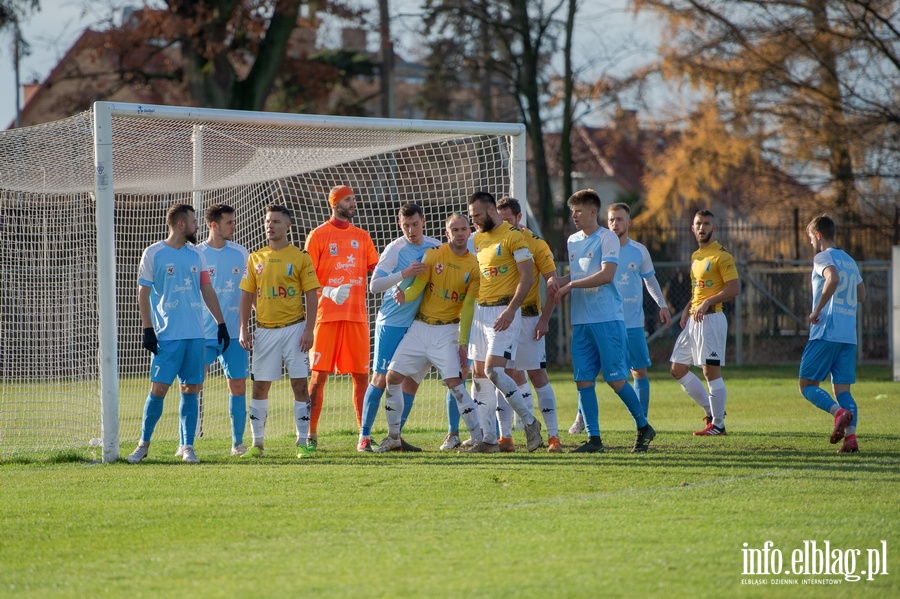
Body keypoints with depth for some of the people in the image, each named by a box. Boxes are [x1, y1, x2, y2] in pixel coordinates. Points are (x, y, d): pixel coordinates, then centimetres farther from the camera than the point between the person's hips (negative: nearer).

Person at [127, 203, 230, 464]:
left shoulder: (196, 254, 13)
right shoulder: (153, 254, -1)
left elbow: (207, 291, 17)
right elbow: (143, 293, -1)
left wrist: (220, 323, 11)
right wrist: (147, 329, -7)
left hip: (195, 335, 4)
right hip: (166, 335, -4)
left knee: (191, 389, 2)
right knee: (158, 388, -6)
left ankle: (187, 447, 6)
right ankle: (144, 444, 7)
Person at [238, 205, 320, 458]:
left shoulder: (300, 257, 0)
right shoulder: (255, 258, 9)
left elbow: (311, 295, -2)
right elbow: (247, 295, 10)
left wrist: (309, 329, -11)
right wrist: (244, 330, 2)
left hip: (294, 328, -3)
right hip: (264, 330, 3)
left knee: (299, 384, -4)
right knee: (260, 387, 4)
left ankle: (303, 442, 0)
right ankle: (257, 443, 12)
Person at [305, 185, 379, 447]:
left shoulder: (362, 237, 15)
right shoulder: (319, 236, 1)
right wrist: (329, 291, -18)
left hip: (357, 314, 4)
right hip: (328, 314, -4)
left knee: (361, 375, 4)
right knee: (320, 374, -5)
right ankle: (311, 433, -1)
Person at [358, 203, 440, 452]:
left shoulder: (436, 247, 5)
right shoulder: (395, 250, -9)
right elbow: (374, 285, -15)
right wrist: (404, 274, -26)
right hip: (392, 322, -5)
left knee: (413, 380, 4)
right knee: (382, 378, -6)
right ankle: (364, 436, -2)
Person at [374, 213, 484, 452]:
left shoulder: (473, 266, -3)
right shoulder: (433, 255, 0)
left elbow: (468, 308, -3)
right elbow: (418, 286, -6)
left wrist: (464, 342, -8)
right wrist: (404, 296, -28)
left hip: (446, 331, -3)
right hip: (419, 327, 3)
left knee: (454, 383, -17)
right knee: (392, 376, 0)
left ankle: (478, 437, -9)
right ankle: (393, 438, 14)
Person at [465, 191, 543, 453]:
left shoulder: (513, 237, -9)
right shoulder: (477, 239, 15)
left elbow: (527, 276, -14)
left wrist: (511, 310, -22)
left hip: (504, 312, -8)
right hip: (480, 311, 8)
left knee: (493, 371, -18)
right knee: (480, 375, 4)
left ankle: (530, 422, -2)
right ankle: (488, 439, 7)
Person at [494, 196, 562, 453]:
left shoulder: (536, 244, -4)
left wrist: (545, 318, -13)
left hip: (528, 318, -4)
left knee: (537, 375, -5)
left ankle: (553, 436, -3)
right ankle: (505, 437, 9)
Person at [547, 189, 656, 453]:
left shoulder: (607, 238, -6)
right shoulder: (572, 241, 16)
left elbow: (606, 275, -16)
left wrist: (571, 285, -13)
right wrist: (558, 280, 3)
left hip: (607, 319, -7)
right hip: (580, 320, 7)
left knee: (615, 379, -6)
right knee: (583, 380, 0)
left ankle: (643, 427, 11)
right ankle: (593, 437, 4)